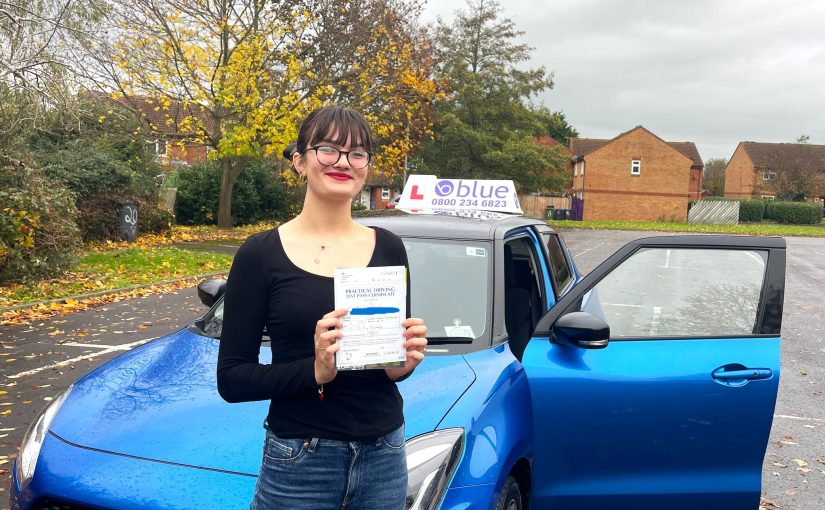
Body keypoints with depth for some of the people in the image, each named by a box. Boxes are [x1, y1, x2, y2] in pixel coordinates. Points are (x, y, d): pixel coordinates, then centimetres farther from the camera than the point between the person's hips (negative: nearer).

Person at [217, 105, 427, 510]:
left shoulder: (388, 248, 2)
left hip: (384, 456, 3)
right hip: (299, 462, -3)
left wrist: (404, 362, -11)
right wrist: (315, 371, -23)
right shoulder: (261, 255, -7)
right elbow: (231, 379, -7)